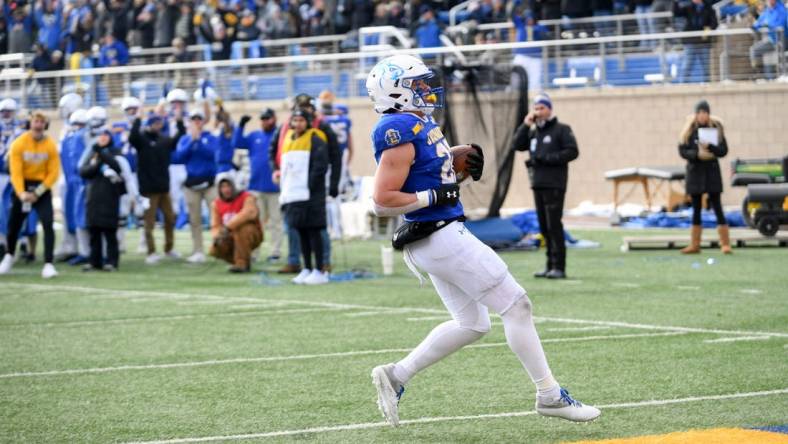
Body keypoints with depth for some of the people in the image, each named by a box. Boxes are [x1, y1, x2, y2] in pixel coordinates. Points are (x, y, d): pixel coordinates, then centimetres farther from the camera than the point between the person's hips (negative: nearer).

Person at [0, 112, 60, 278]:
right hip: (22, 185, 1)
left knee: (48, 223, -17)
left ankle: (48, 264, -16)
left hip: (42, 187, 0)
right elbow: (15, 172, -16)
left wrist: (37, 192, -16)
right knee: (14, 224, 10)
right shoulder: (19, 144, -12)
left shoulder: (51, 146, -11)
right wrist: (21, 193, -28)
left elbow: (53, 173, -9)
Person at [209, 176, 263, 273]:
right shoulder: (216, 204, 3)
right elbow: (215, 226, 1)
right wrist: (217, 236, -25)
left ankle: (242, 263, -28)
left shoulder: (246, 197, -14)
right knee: (215, 250, -22)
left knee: (241, 228, -37)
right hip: (231, 239, 5)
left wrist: (228, 227, -42)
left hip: (252, 235, -5)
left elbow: (249, 213, -35)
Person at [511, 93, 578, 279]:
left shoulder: (562, 130, -1)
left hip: (554, 185, -7)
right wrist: (525, 125, 1)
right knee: (544, 227, 6)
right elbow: (517, 145, 9)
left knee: (554, 225, -11)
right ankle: (550, 266, 10)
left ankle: (559, 267, -11)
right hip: (538, 184, 7)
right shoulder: (533, 132, 18)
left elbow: (572, 152, -10)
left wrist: (547, 158, -15)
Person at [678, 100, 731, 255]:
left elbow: (724, 150, -4)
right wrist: (697, 154, -19)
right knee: (696, 208, 8)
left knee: (717, 207, -6)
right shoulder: (689, 130, 0)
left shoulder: (716, 128, -2)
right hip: (695, 171, 2)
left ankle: (725, 243, -6)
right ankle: (695, 244, 13)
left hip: (712, 171, -2)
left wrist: (710, 147, -22)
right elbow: (682, 151, -3)